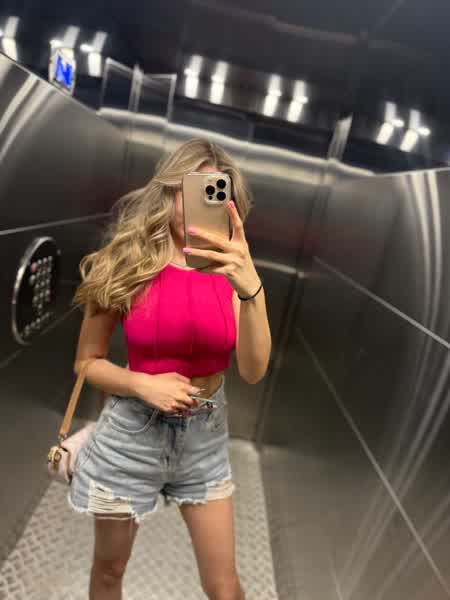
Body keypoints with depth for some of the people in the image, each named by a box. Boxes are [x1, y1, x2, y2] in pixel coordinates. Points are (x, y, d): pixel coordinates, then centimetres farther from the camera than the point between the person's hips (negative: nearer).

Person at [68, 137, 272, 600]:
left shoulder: (232, 270, -9)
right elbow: (87, 361, -3)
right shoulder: (125, 266, -12)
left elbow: (253, 370, -19)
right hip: (131, 435, 0)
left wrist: (251, 290, -34)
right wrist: (142, 384, -21)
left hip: (205, 437, 1)